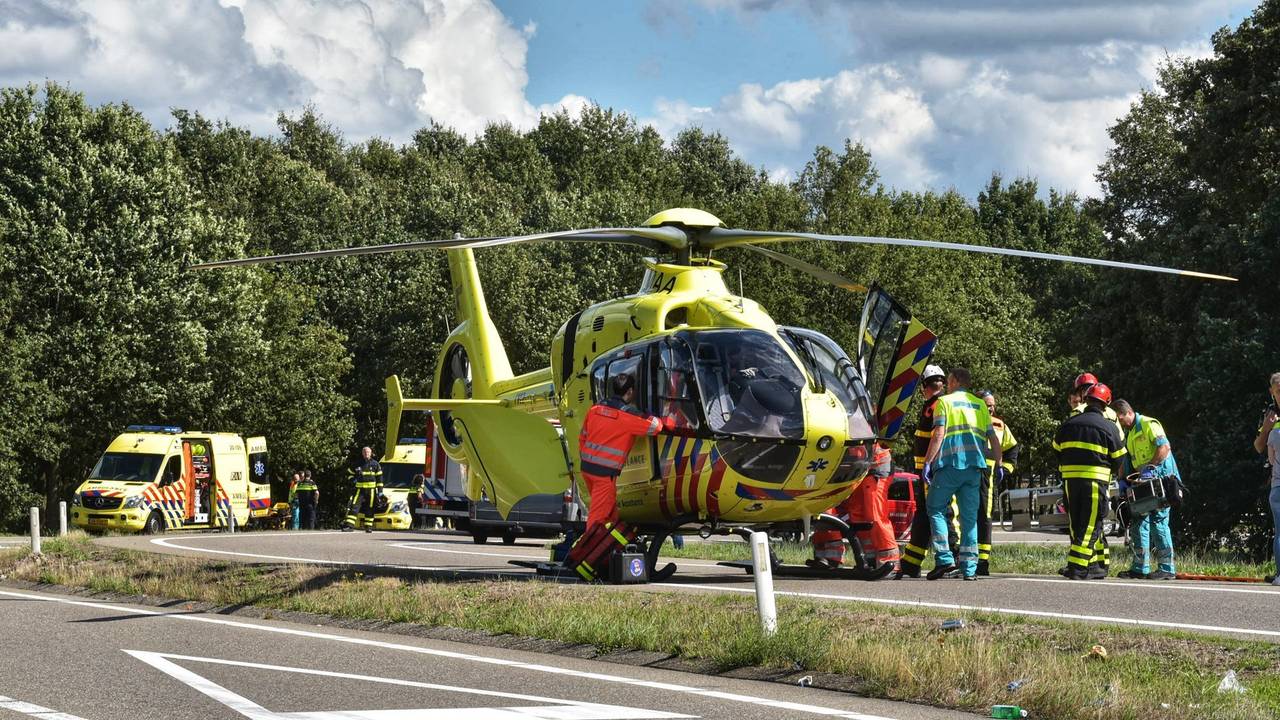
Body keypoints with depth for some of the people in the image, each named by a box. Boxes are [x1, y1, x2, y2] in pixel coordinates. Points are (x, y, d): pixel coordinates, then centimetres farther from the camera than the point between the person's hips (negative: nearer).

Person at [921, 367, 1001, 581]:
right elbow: (993, 439, 16)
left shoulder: (944, 402, 5)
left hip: (950, 463, -4)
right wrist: (998, 465, 25)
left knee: (936, 508, 5)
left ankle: (945, 559, -8)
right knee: (970, 515, 6)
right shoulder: (980, 405, 19)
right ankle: (969, 567, 2)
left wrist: (928, 461, -6)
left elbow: (939, 435, -7)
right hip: (974, 467, 4)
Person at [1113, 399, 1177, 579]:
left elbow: (1164, 447, -20)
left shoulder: (1149, 425, -9)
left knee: (1158, 521, -9)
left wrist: (1150, 466, -26)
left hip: (1160, 478, -9)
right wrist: (1123, 480, 7)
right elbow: (1125, 460, 21)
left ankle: (1166, 568, -6)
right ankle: (1140, 568, 10)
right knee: (1139, 521, 7)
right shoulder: (1128, 433, 19)